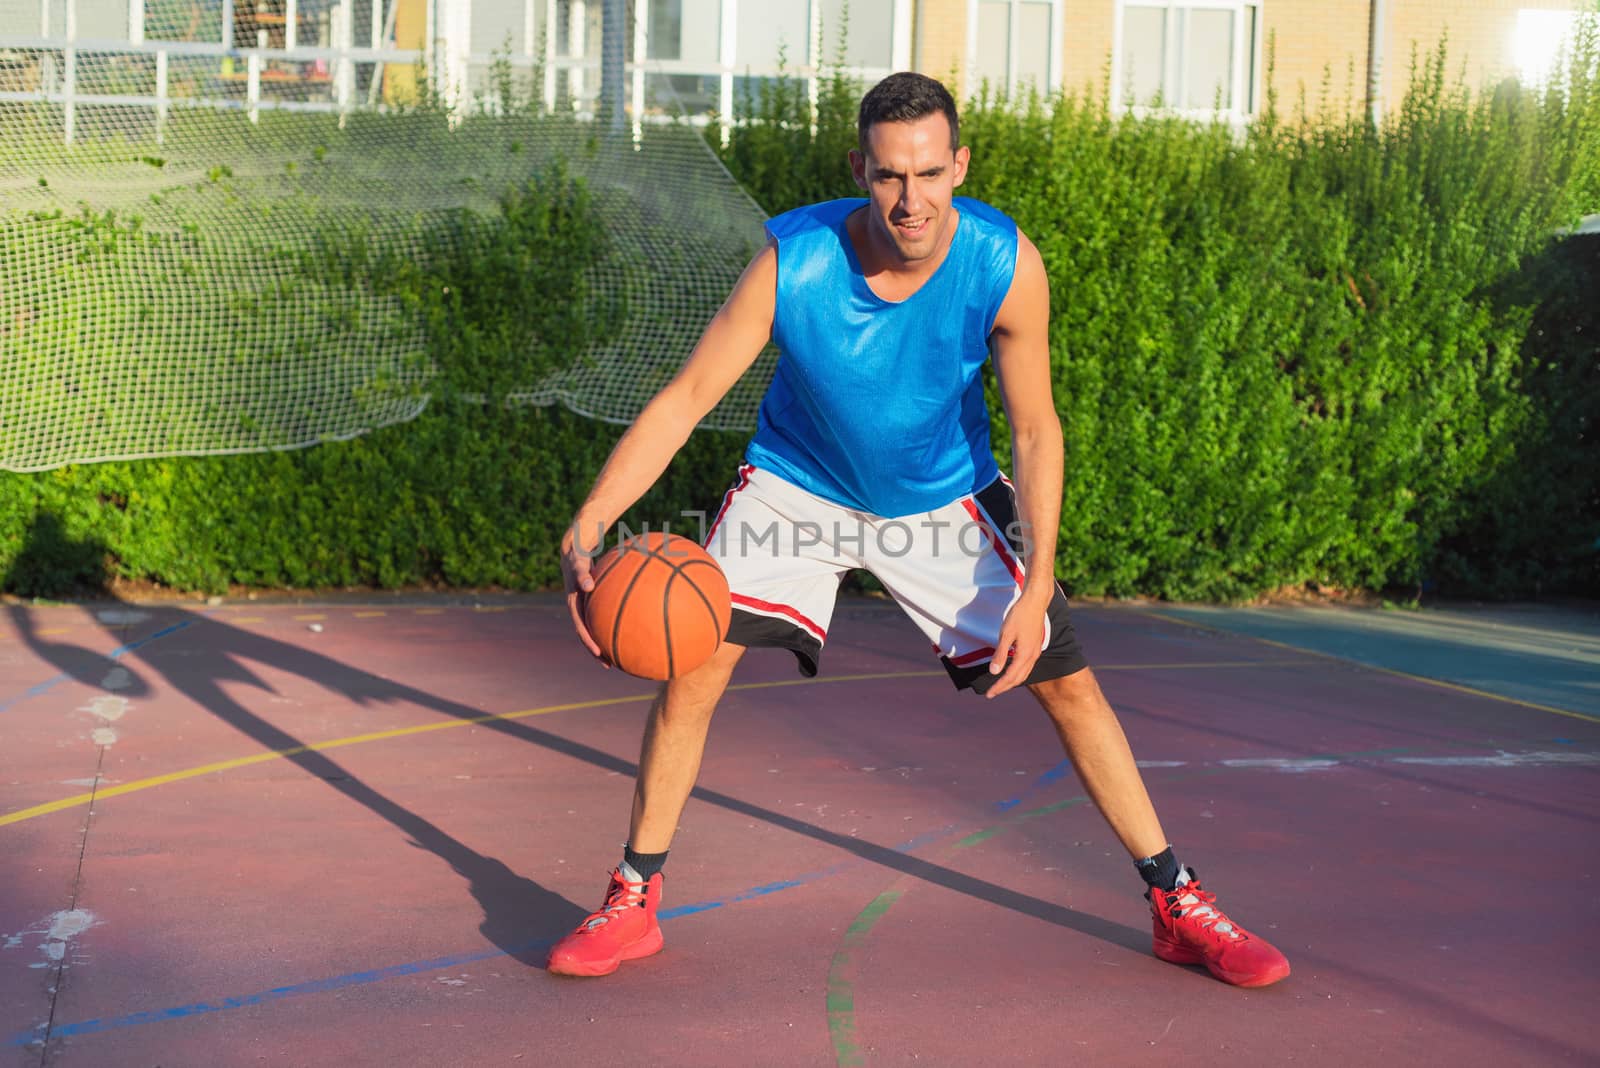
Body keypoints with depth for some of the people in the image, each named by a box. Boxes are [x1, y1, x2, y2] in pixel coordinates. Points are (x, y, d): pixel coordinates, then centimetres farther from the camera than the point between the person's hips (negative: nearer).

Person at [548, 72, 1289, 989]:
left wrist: (1036, 585, -24)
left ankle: (1178, 904, 14)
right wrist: (589, 525, -37)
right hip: (797, 485, 0)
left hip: (945, 495, 1)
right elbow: (686, 400, -25)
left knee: (1068, 681, -2)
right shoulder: (793, 260, -30)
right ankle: (634, 902, 4)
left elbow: (1036, 431, -16)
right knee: (695, 662, -15)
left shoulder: (1007, 266, -27)